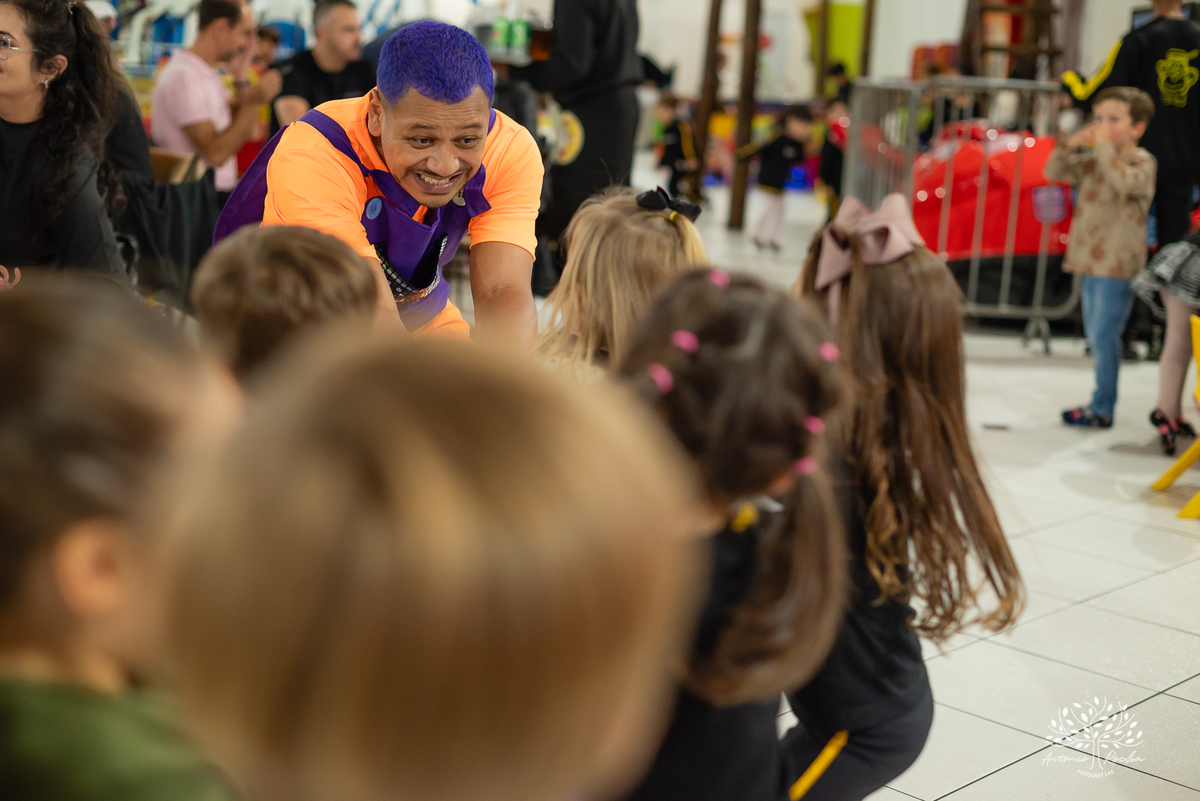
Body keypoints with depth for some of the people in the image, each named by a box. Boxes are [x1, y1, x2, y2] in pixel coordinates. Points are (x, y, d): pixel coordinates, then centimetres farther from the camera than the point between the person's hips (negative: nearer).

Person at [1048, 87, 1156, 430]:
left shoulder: (1143, 162, -9)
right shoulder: (1093, 161, 11)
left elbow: (1126, 183, -29)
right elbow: (1054, 173, 10)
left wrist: (1104, 147, -23)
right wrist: (1071, 145, -6)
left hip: (1118, 265, -8)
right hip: (1091, 260, 8)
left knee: (1104, 335, -7)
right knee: (1095, 334, 14)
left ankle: (1102, 409, 0)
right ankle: (1103, 400, 25)